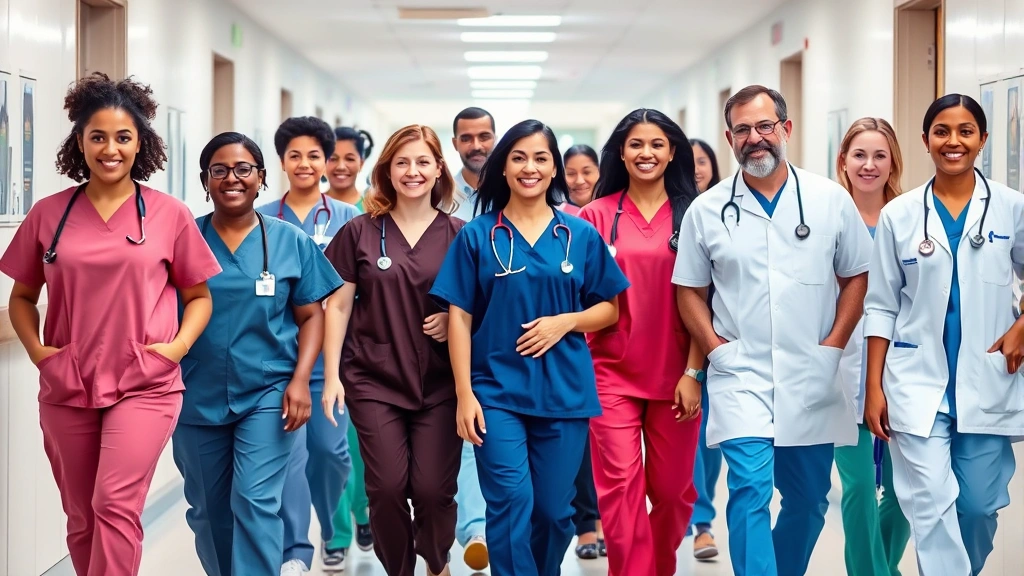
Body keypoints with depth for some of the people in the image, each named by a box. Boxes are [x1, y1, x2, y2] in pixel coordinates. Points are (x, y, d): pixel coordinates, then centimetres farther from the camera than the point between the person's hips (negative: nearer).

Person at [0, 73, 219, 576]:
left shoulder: (169, 215, -1)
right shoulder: (49, 214, 3)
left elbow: (199, 295, 8)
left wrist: (178, 347, -8)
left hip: (144, 386, -3)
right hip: (66, 389, 3)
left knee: (115, 506, -17)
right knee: (82, 519, 12)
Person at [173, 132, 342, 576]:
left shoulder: (291, 242, 1)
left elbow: (311, 316, 3)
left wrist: (300, 380, -9)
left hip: (267, 393, -2)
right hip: (197, 397, 2)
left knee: (255, 503, -12)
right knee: (207, 510, 12)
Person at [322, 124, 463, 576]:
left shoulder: (458, 235, 3)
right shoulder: (360, 232, 4)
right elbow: (338, 306, 5)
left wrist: (455, 320, -11)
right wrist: (331, 376, -1)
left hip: (439, 384, 0)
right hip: (373, 382, 0)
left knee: (433, 489, -4)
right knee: (387, 488, -5)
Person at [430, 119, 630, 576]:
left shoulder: (580, 235, 5)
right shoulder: (477, 235, 2)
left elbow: (609, 308, 10)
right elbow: (460, 318, 0)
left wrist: (566, 321, -11)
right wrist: (464, 394, -7)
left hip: (563, 393, 2)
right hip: (497, 391, -2)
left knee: (554, 511, 8)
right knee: (511, 505, -10)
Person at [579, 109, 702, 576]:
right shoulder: (597, 215, 3)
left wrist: (694, 371, -5)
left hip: (676, 375, 1)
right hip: (612, 373, -1)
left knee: (673, 490, 9)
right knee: (621, 487, -8)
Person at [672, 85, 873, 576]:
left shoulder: (830, 200, 3)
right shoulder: (706, 210, 2)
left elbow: (856, 277, 7)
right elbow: (690, 290, 7)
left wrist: (833, 346, -3)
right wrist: (716, 347, -6)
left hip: (812, 382, 2)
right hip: (741, 378, -2)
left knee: (808, 502, 12)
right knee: (750, 492, -15)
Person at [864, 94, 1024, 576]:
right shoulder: (898, 214, 1)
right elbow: (881, 305, 4)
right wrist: (874, 386, 0)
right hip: (917, 382, -1)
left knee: (979, 504, 9)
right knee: (931, 505, -10)